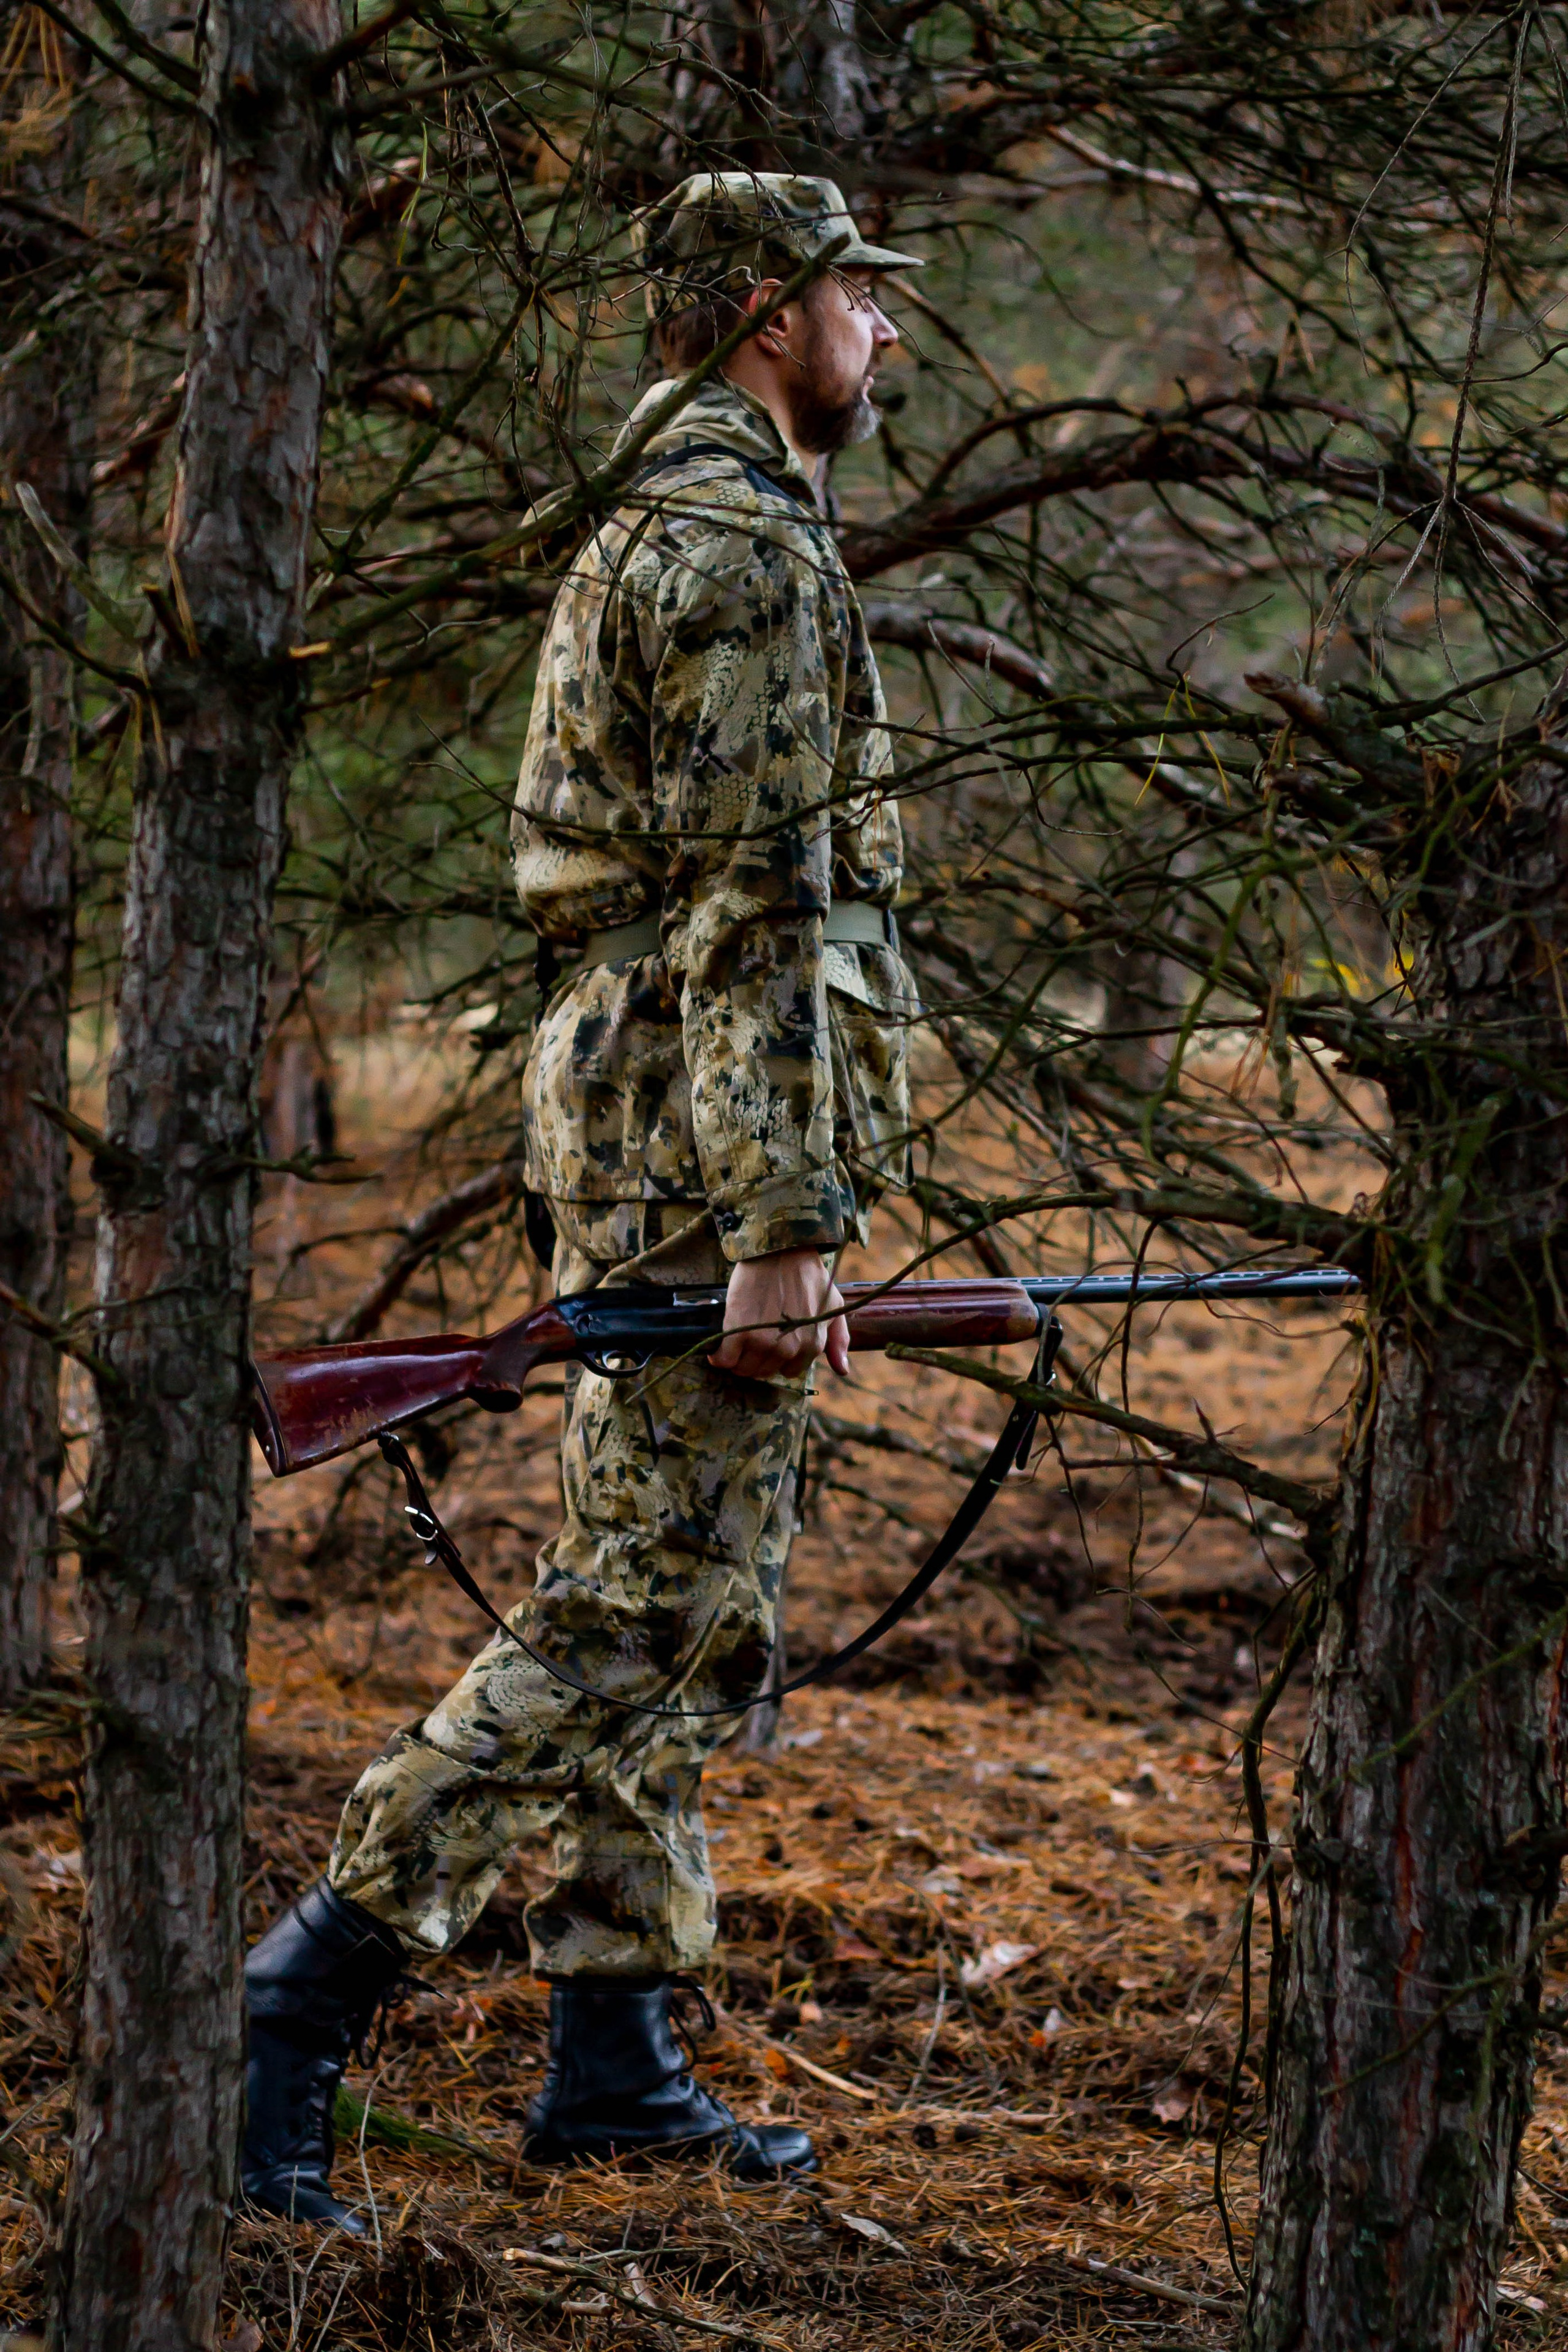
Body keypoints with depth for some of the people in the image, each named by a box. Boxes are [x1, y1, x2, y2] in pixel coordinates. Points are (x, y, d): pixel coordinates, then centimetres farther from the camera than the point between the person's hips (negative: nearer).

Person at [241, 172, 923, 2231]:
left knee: (672, 1605, 12)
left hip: (632, 1112, 10)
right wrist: (783, 1231, -23)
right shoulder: (743, 553, -14)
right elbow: (752, 914, -20)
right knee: (644, 1607, -10)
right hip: (708, 1130, -10)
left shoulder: (671, 530, 19)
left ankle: (613, 2058, 17)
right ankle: (306, 1996, -12)